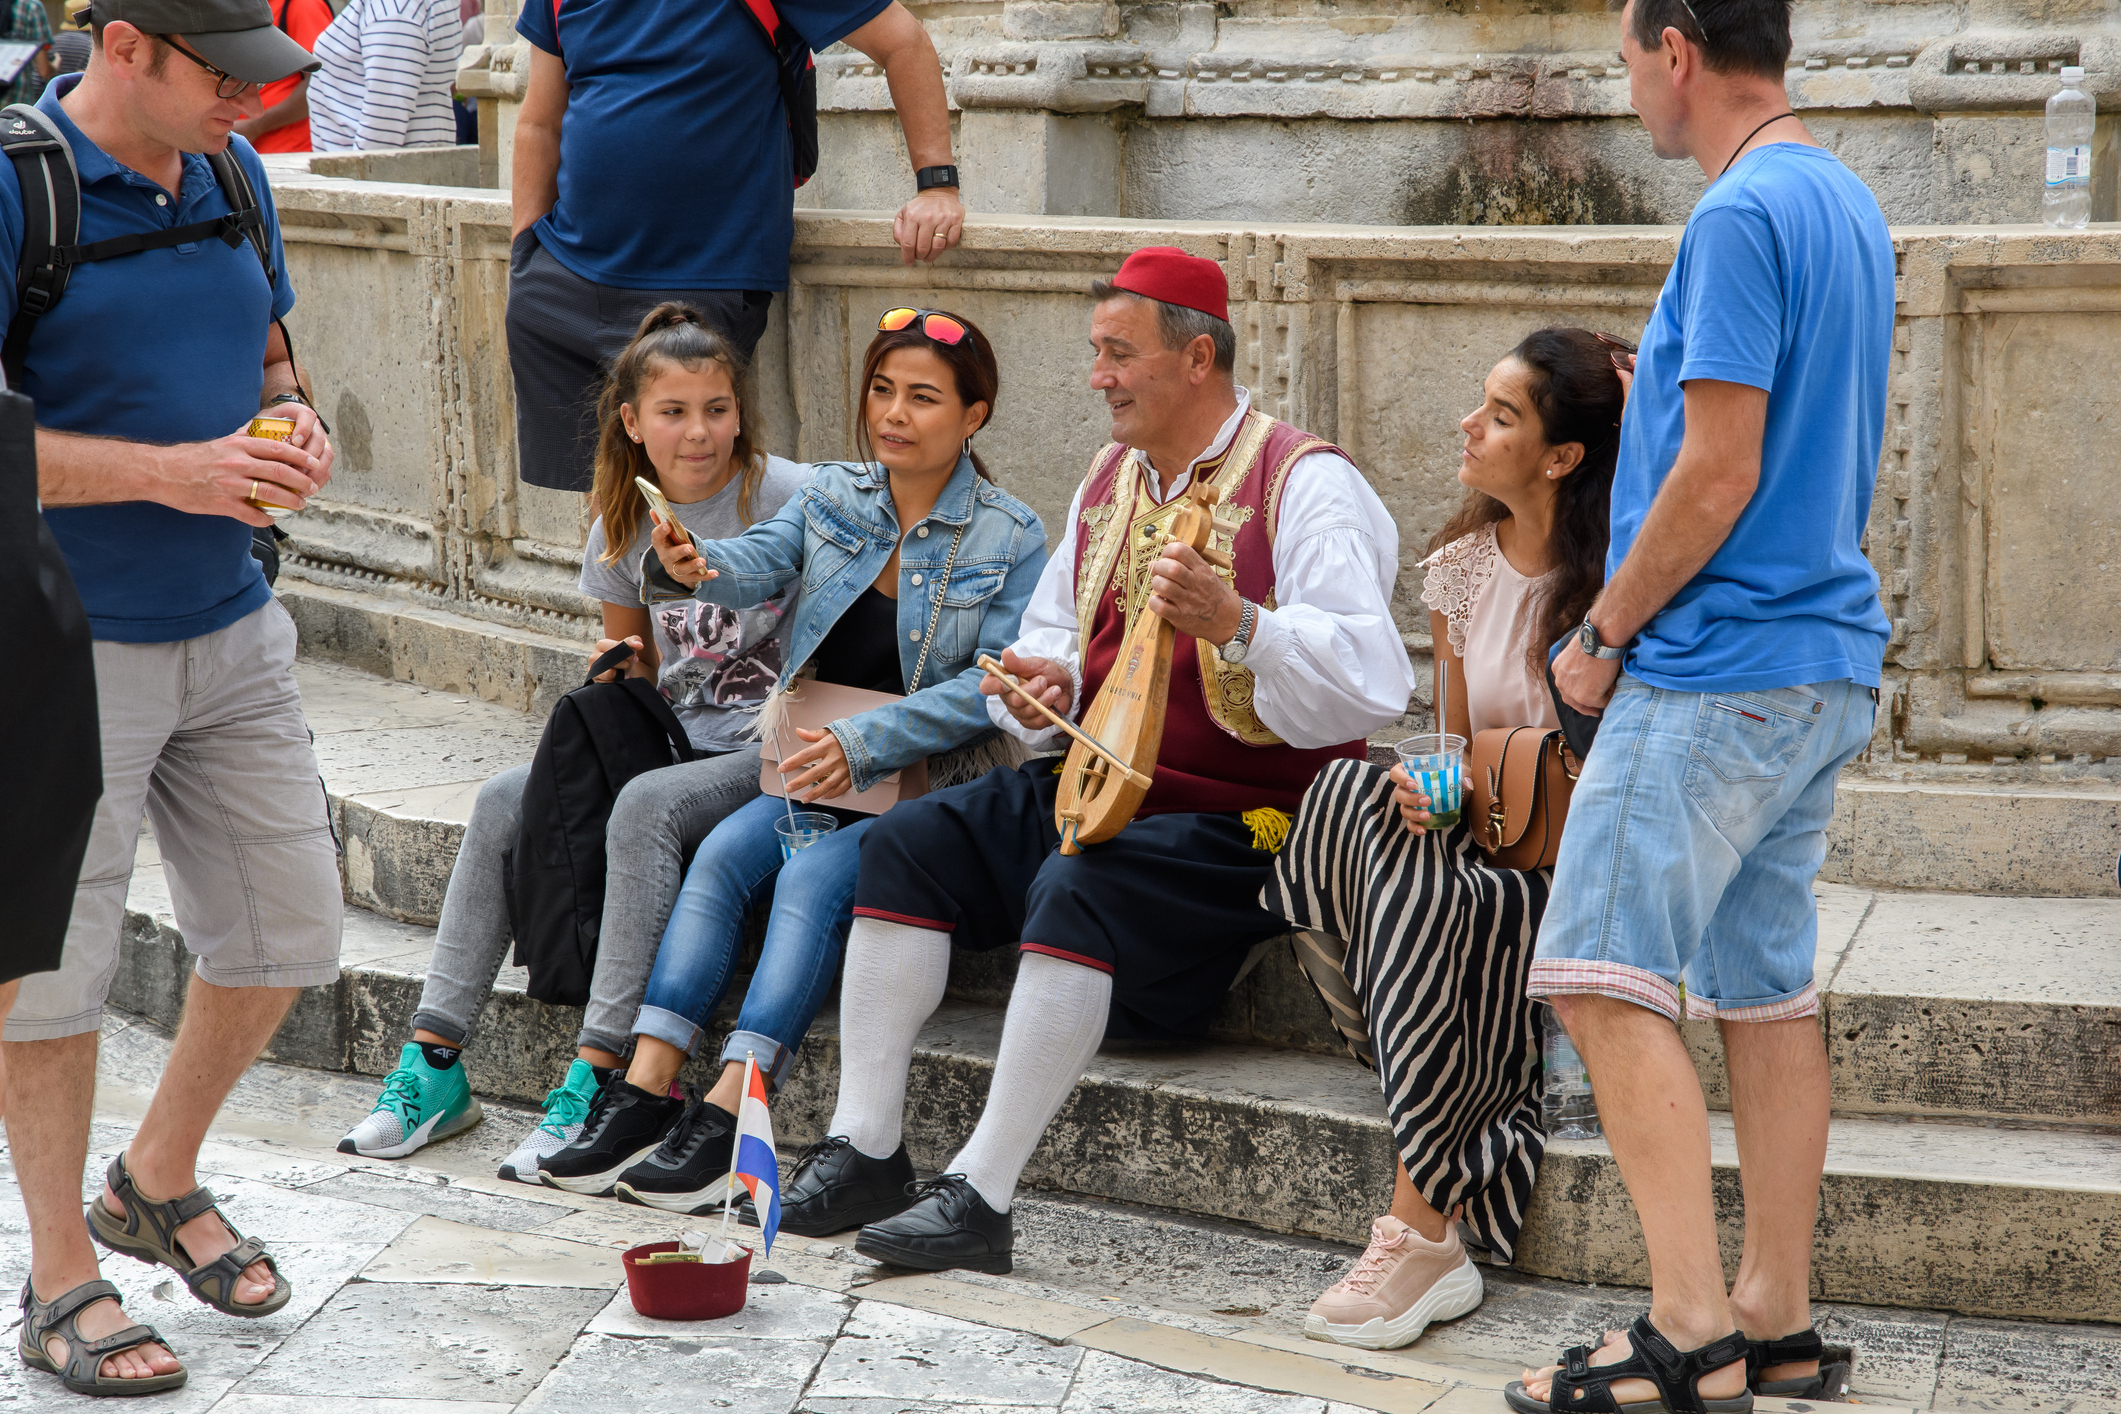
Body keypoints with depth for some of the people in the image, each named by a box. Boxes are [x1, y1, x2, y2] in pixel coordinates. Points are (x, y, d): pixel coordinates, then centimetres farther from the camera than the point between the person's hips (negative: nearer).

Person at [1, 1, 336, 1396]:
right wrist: (168, 470, -23)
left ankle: (160, 1180, 35)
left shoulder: (233, 175, 7)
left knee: (289, 929, 12)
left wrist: (295, 426, -2)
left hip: (232, 629, 7)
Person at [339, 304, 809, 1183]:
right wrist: (622, 671, -4)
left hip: (769, 753, -6)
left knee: (644, 805, -34)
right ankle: (434, 1065, -14)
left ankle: (596, 1080, -33)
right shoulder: (622, 525, 9)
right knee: (502, 802, -16)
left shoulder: (791, 499, -8)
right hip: (672, 739, 6)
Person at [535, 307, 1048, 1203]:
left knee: (812, 878, -28)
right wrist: (700, 567, -34)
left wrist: (864, 743, -20)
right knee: (721, 852, -20)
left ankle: (727, 1115, -35)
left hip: (932, 785, -4)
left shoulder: (1011, 539, -3)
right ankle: (645, 1092, -26)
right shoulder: (833, 494, 9)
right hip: (817, 769, 5)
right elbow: (763, 560, -9)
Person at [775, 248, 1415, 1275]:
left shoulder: (1306, 484, -12)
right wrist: (1045, 680, 1)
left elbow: (1373, 679, -25)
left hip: (1236, 819, -9)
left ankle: (981, 1197, -30)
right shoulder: (1112, 478, 15)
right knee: (908, 842, -5)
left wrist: (1235, 621, -40)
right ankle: (865, 1151, -7)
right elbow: (1055, 631, 26)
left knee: (1080, 889, -34)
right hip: (1091, 785, 9)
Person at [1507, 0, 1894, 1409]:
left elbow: (1720, 475, -19)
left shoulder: (1740, 217, -15)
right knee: (1768, 987, 12)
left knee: (1604, 977, -10)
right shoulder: (1851, 206, 16)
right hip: (1825, 660, 10)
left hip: (1715, 666, -10)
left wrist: (1604, 634, -9)